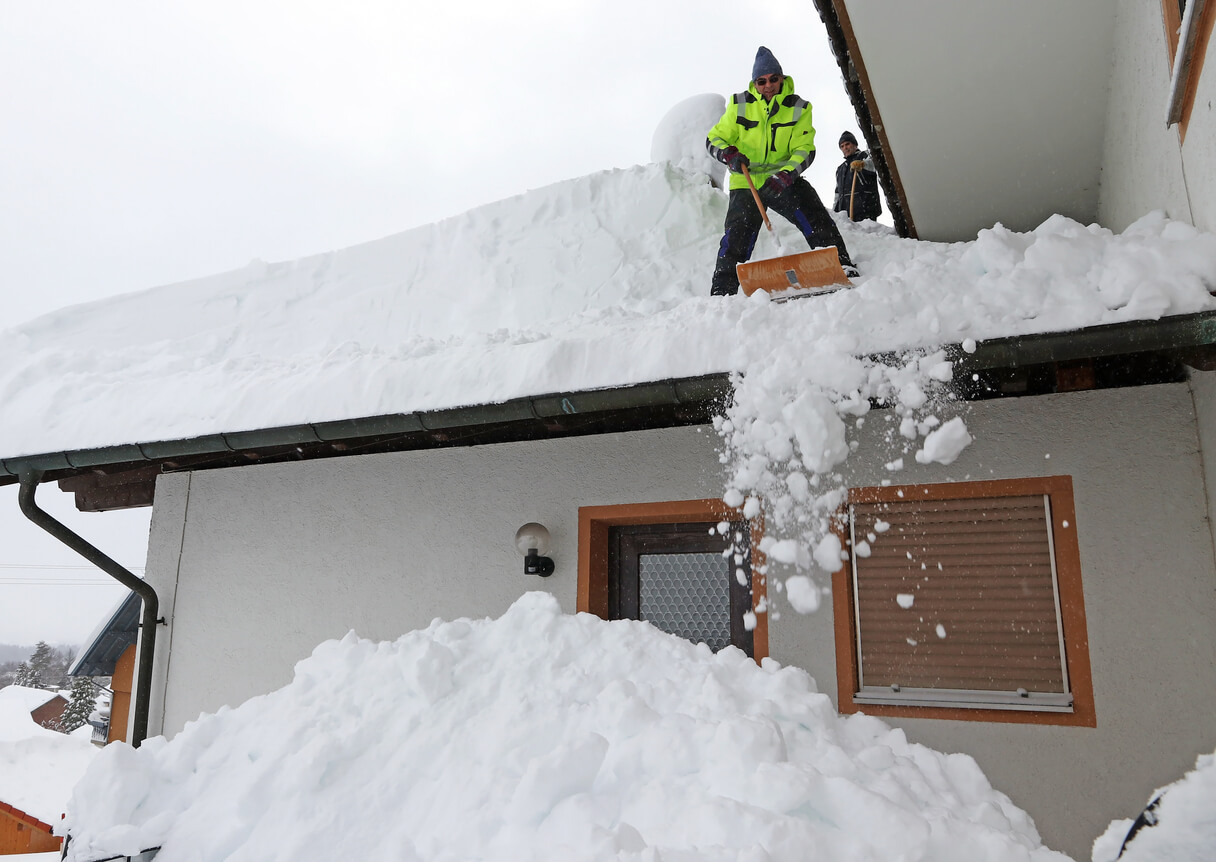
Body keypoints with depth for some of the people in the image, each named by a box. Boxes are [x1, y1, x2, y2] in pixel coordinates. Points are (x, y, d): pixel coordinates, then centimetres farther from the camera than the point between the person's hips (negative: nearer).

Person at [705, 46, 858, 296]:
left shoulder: (799, 108, 1)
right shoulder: (740, 105, 1)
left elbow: (804, 150, -6)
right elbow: (714, 139, 5)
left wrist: (786, 174, -26)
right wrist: (728, 154, -19)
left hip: (783, 180, 1)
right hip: (746, 182, -1)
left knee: (818, 221, -16)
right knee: (737, 237, -13)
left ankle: (842, 269, -9)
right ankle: (721, 291, -7)